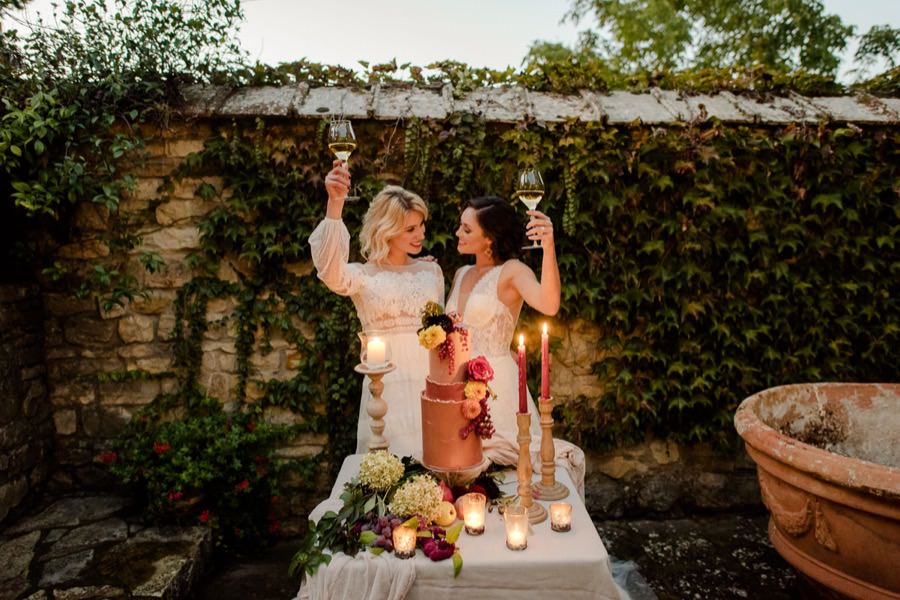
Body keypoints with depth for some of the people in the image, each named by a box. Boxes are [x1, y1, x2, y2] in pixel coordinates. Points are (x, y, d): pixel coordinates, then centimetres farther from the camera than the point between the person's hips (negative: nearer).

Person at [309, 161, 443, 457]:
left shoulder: (431, 271, 11)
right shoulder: (364, 275, 0)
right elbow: (331, 272, -23)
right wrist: (335, 204, -34)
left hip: (430, 380, 3)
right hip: (387, 384, -3)